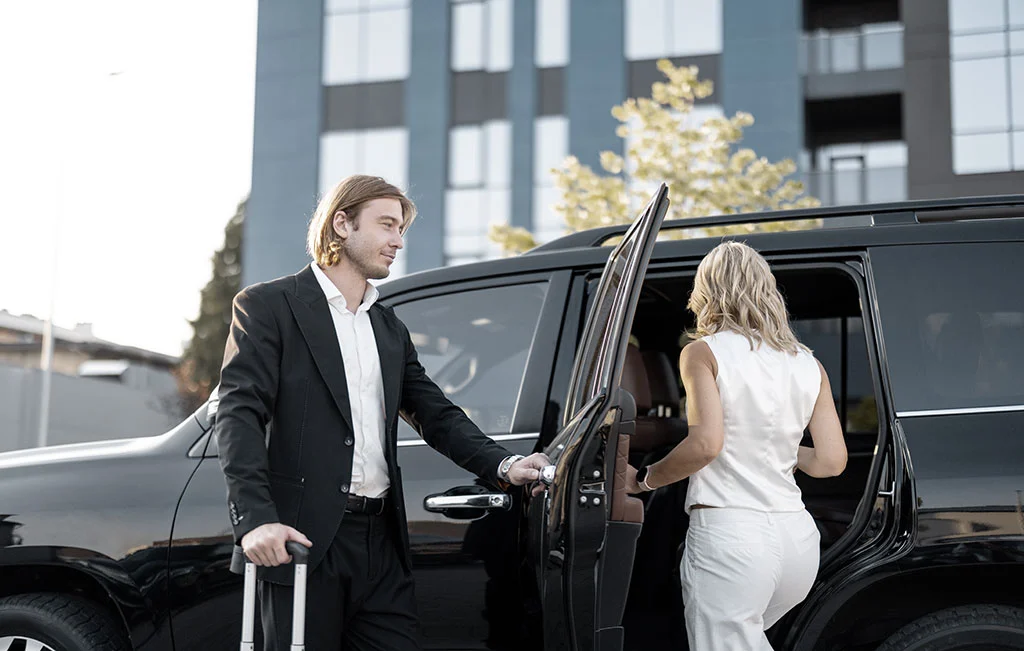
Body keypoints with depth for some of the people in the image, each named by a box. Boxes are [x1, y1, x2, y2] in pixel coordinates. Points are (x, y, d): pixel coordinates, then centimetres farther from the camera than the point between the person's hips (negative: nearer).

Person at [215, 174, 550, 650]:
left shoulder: (390, 327, 22)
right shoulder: (268, 306, 1)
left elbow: (437, 415, 18)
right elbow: (239, 414, -9)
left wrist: (503, 466, 0)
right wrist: (255, 518, -22)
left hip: (381, 541, 6)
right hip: (303, 539, -6)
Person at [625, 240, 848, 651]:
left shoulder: (703, 352, -2)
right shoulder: (809, 365, 12)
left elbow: (706, 444, -16)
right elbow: (832, 461, 7)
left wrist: (642, 479, -2)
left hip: (730, 532, -6)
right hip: (798, 536, 6)